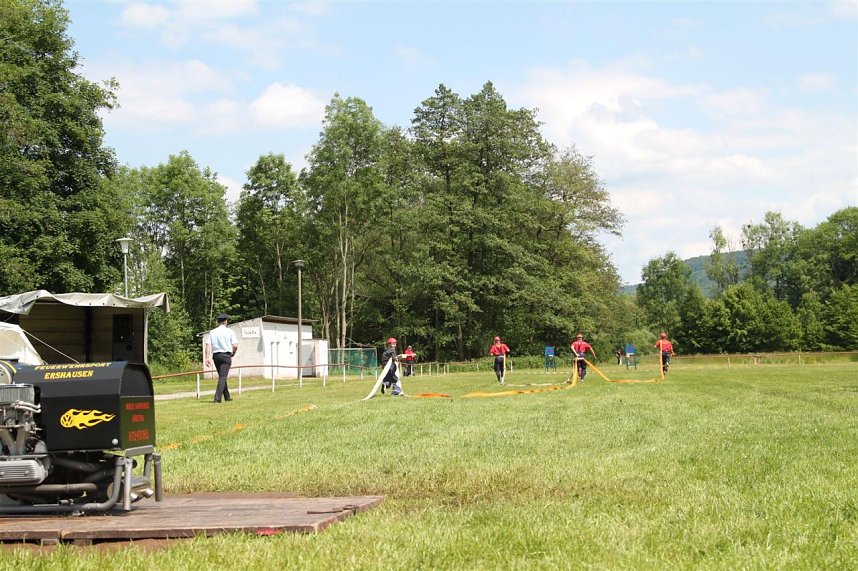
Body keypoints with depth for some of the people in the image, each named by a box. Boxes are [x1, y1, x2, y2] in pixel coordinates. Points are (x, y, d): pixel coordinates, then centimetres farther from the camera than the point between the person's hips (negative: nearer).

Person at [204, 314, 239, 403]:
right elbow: (235, 346, -8)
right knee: (223, 376, -6)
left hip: (215, 355, 4)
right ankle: (217, 397, -18)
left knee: (221, 376, 17)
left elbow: (208, 345, -3)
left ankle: (227, 396, 25)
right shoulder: (230, 332, -3)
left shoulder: (212, 332, 5)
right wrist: (233, 353, 11)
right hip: (226, 355, -4)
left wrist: (207, 358, -6)